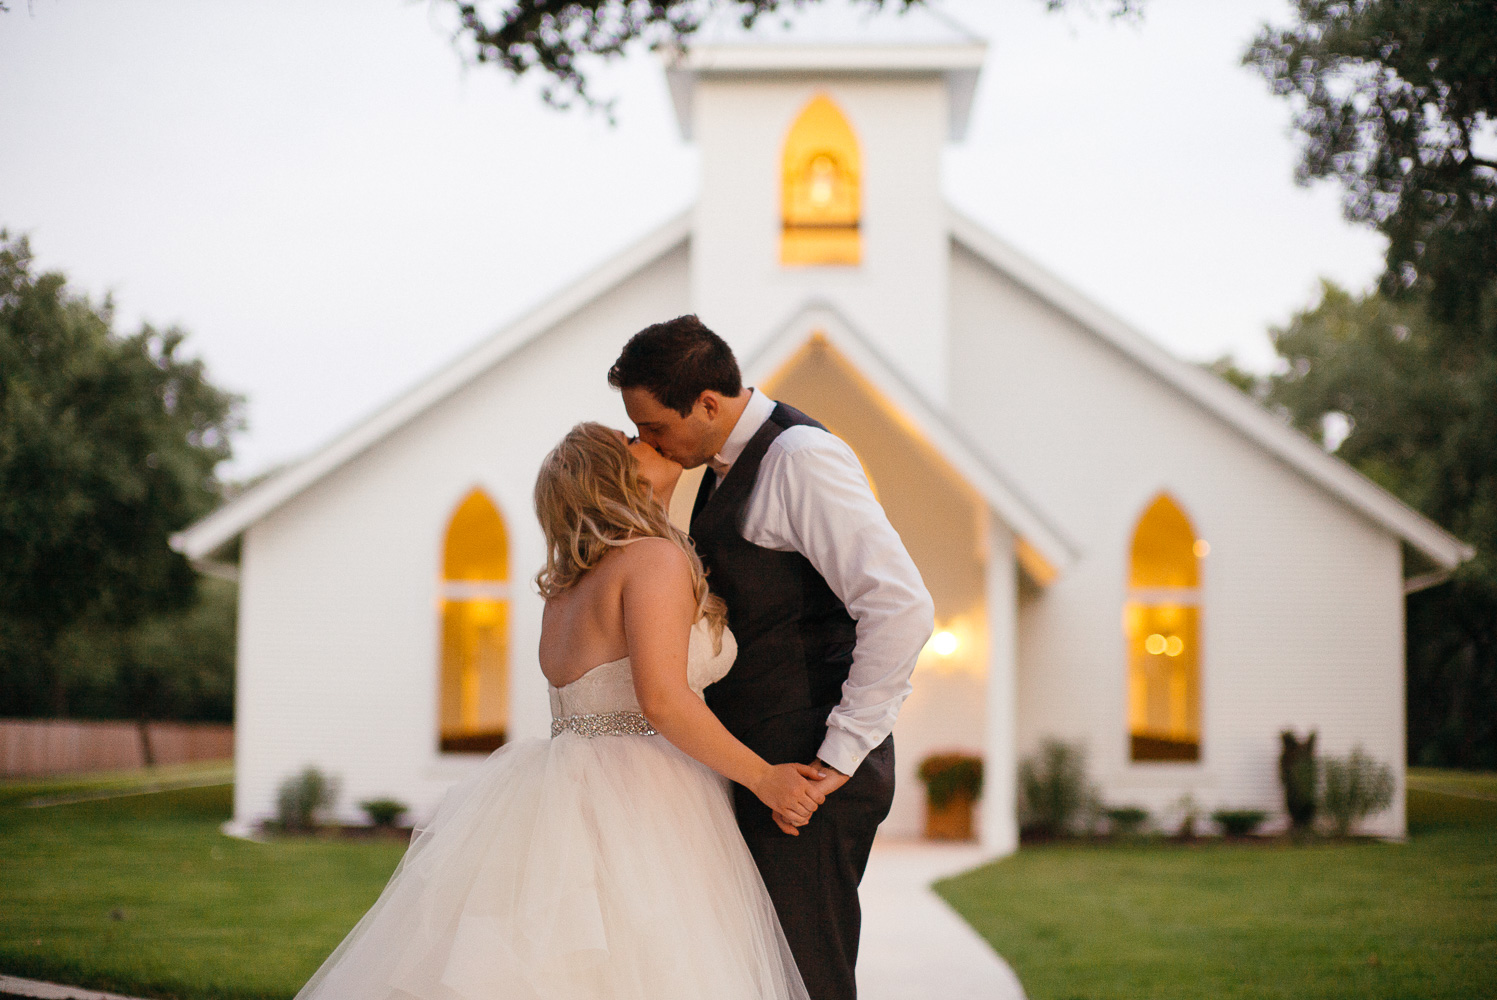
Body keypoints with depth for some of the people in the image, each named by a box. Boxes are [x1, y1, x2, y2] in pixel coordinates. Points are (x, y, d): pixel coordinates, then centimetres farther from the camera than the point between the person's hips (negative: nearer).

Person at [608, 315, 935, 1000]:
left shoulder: (801, 458, -14)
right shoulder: (727, 469, 16)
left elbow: (903, 609, -23)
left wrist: (838, 758, -20)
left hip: (807, 771, -9)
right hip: (760, 767, 9)